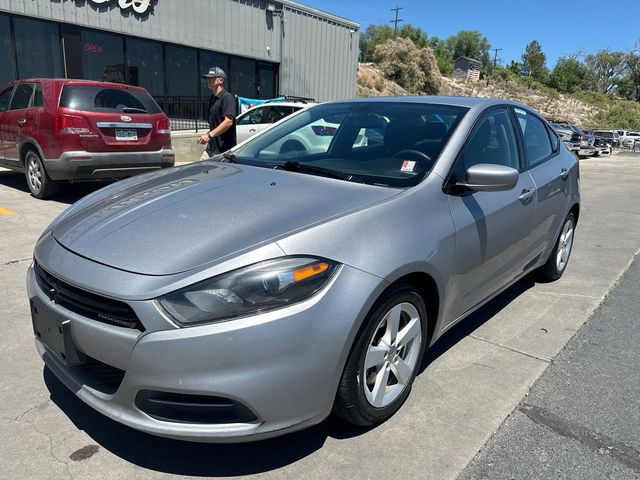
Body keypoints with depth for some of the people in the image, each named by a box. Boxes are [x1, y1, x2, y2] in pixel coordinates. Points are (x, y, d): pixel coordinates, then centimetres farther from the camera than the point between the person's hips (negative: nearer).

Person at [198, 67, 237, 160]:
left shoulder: (227, 97, -11)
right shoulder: (212, 98, 18)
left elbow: (228, 122, -23)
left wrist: (209, 135, -26)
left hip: (224, 149, -9)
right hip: (211, 148, 9)